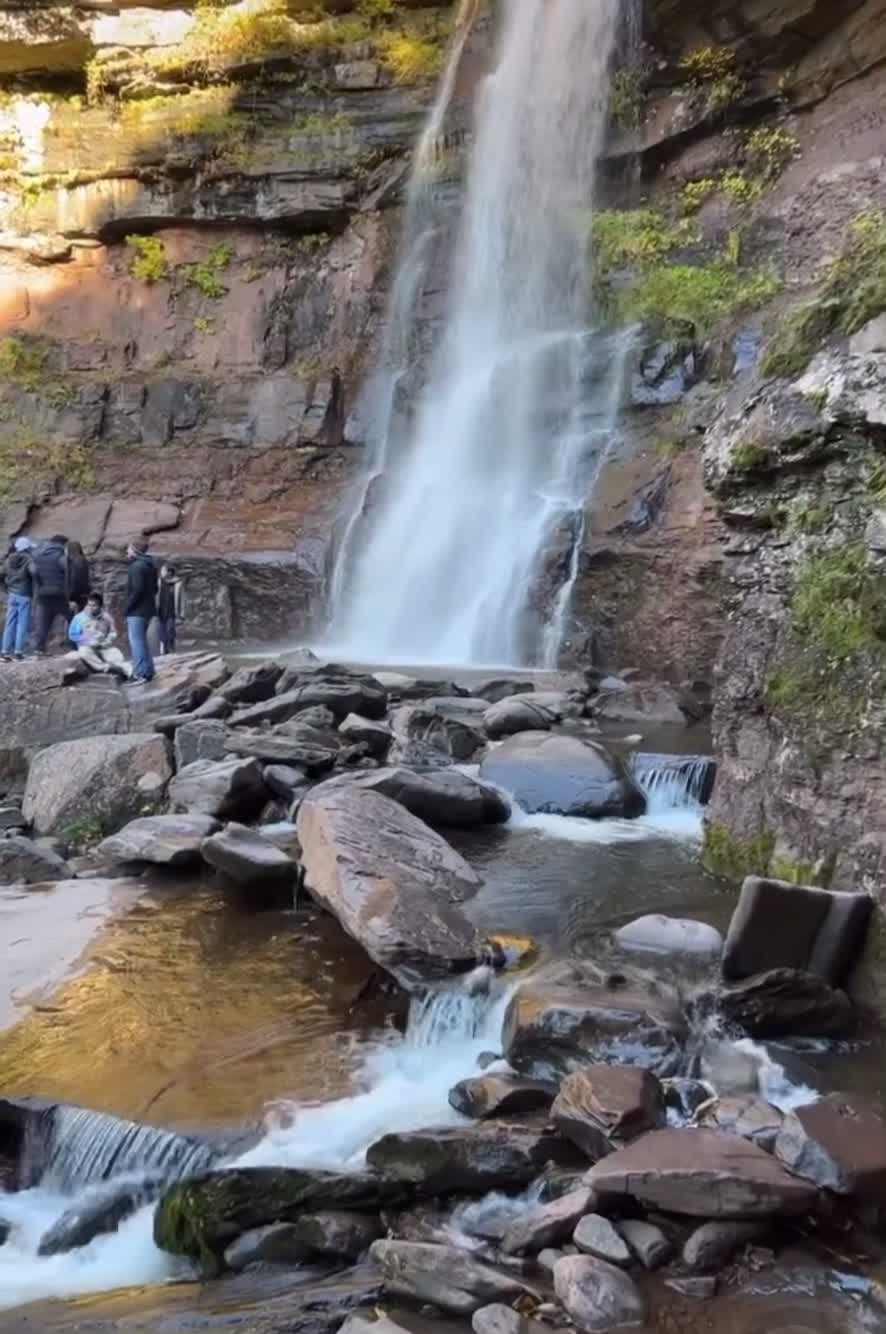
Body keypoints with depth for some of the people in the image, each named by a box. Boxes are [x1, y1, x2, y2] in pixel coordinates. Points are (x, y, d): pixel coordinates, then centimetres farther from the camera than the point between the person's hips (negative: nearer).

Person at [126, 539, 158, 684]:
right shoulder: (149, 566, 16)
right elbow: (154, 588, 19)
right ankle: (148, 671, 19)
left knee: (136, 641, -8)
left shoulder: (137, 566, -15)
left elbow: (137, 589, -22)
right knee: (142, 641, 17)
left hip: (137, 610, -10)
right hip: (147, 608, 10)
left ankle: (142, 673, -11)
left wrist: (128, 605, -15)